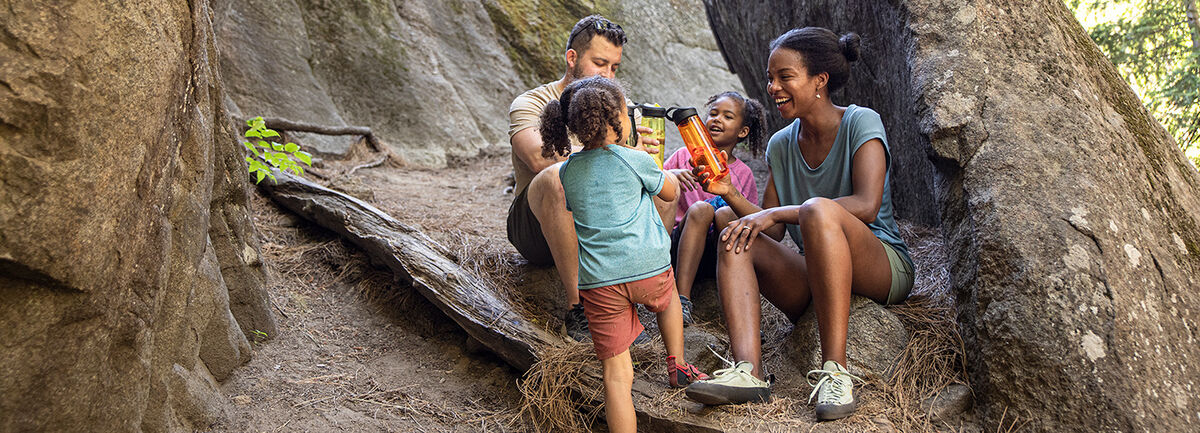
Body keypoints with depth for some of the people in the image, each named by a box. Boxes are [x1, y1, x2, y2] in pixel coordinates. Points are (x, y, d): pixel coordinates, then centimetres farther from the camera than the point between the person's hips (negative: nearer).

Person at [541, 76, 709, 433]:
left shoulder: (567, 171, 9)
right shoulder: (636, 160, -3)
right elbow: (671, 192, 14)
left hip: (598, 283, 2)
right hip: (648, 268, -2)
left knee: (617, 373, 3)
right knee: (668, 296, 36)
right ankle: (677, 365, 41)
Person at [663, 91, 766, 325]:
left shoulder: (743, 174, 14)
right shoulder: (685, 155, 14)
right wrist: (671, 175, -14)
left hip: (715, 258, 0)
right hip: (680, 248, 0)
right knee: (700, 209, -30)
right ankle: (682, 297, -42)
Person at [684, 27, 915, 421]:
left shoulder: (860, 123, -6)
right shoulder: (780, 145, 10)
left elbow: (867, 206, -22)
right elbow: (771, 233, 7)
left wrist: (774, 212, -24)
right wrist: (729, 194, -10)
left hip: (883, 267, -6)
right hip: (814, 279, 6)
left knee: (816, 209, -33)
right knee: (733, 239, -15)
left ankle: (835, 370, -36)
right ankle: (748, 370, -34)